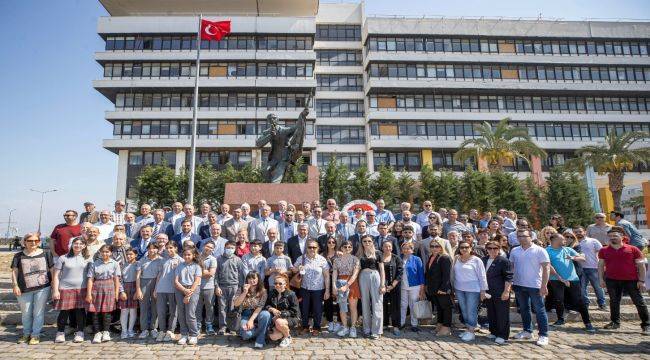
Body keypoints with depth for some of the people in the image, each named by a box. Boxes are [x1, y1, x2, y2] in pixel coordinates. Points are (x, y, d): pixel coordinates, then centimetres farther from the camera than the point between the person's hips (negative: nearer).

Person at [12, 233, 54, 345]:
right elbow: (14, 271, 5)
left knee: (38, 312, 3)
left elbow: (52, 270, 7)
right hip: (24, 289, 1)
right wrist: (15, 285, -5)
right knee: (25, 313, 13)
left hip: (42, 288, -1)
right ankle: (26, 333, 33)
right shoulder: (19, 256, 5)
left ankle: (36, 335, 16)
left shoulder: (45, 254, 4)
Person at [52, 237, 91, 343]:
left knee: (80, 311, 4)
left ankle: (79, 332, 19)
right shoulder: (63, 258, 2)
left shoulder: (87, 259, 7)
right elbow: (56, 275, 3)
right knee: (64, 312, 3)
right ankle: (60, 332, 24)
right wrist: (55, 290, -4)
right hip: (65, 289, -1)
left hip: (82, 289, 1)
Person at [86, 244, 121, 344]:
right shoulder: (94, 264, 5)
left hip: (109, 288, -1)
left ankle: (106, 332, 13)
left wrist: (117, 293, -1)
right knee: (95, 311, 0)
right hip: (96, 288, 1)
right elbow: (90, 279, 2)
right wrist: (88, 293, -4)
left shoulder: (114, 263, 5)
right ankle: (97, 333, 11)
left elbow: (116, 279, 4)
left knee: (106, 311, 0)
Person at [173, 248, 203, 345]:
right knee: (181, 314, 2)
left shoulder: (196, 266, 6)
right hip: (180, 290, 3)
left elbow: (197, 281, -2)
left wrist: (189, 295, -10)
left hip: (193, 290, -3)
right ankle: (184, 335, 15)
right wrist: (185, 290, -10)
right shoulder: (179, 266, 13)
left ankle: (194, 335, 5)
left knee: (190, 314, -8)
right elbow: (176, 281, 5)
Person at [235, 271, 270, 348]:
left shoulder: (263, 291, -5)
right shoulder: (241, 290, -1)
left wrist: (251, 320, -20)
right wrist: (245, 292, -20)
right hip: (245, 315, 0)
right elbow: (236, 304, -11)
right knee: (247, 333, -31)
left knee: (266, 314, -35)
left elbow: (260, 307, -11)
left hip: (257, 314, 0)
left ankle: (260, 340, -20)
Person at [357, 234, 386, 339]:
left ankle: (376, 331, 7)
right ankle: (367, 329, 19)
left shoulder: (377, 253, 3)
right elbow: (357, 268, 13)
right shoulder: (360, 254, 8)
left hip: (375, 277, -2)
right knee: (365, 304, 8)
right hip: (363, 278, 2)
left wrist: (383, 284, -5)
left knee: (377, 304, -1)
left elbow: (382, 270, 2)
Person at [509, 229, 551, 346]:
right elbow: (511, 267, 11)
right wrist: (510, 282, 6)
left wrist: (544, 285, -14)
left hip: (535, 286, -5)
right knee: (524, 309, 15)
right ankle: (527, 331, 28)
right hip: (518, 285, 5)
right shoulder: (514, 251, 6)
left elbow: (546, 268, -9)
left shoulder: (539, 250, -8)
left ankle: (543, 335, 11)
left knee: (539, 310, 2)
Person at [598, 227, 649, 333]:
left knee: (639, 302, 4)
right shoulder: (604, 251, 4)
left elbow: (641, 265, 0)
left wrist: (641, 280, -6)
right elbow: (601, 265, 9)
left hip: (631, 280, -2)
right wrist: (601, 279, 2)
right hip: (612, 281, 2)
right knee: (614, 302, 10)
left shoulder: (633, 249, -2)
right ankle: (615, 322, 22)